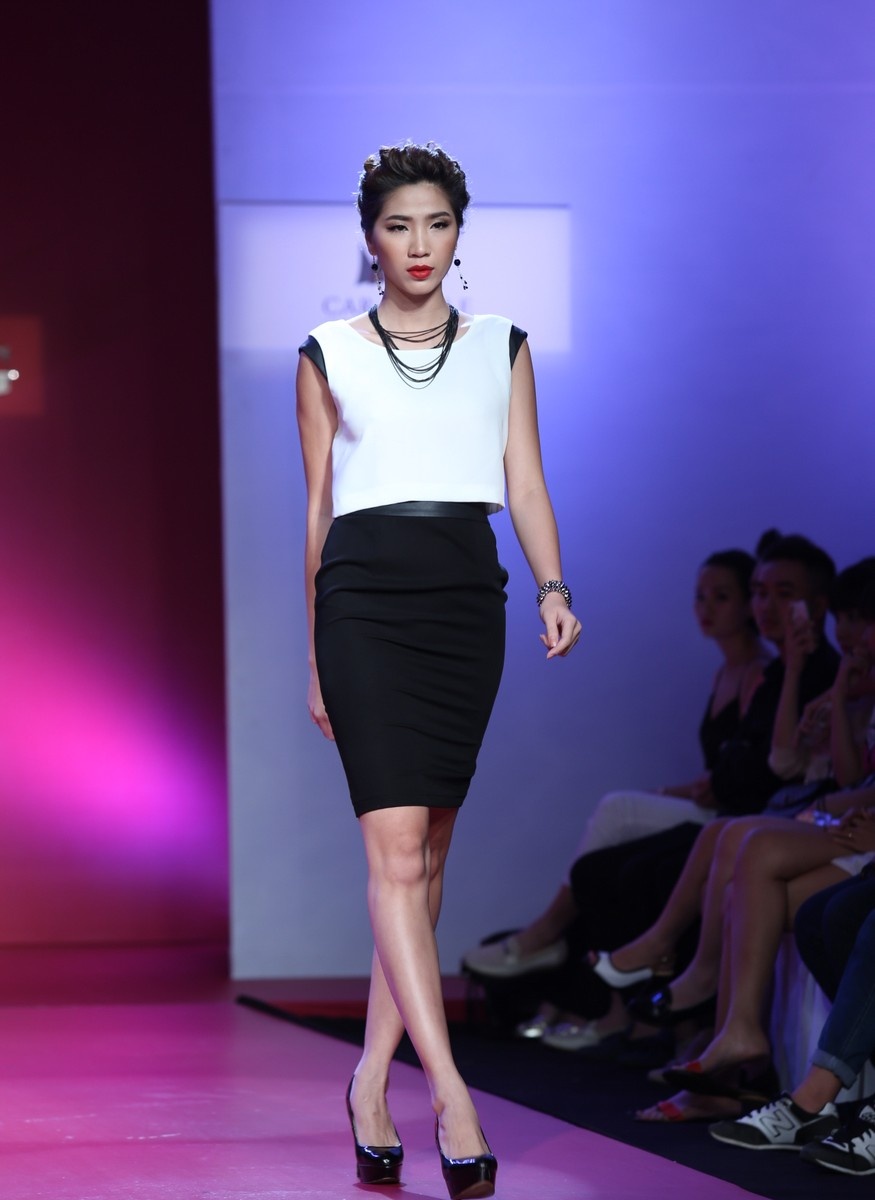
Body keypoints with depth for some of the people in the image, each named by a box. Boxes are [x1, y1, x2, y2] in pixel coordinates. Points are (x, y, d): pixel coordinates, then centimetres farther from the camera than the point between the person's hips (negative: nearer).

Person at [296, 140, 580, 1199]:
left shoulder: (501, 348, 13)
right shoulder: (329, 356, 9)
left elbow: (525, 483, 8)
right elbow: (317, 508, 11)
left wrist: (552, 586, -9)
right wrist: (315, 657, 11)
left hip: (466, 596, 3)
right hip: (364, 599, -3)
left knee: (427, 852, 5)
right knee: (395, 846, -14)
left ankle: (373, 1077, 16)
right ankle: (448, 1094, -20)